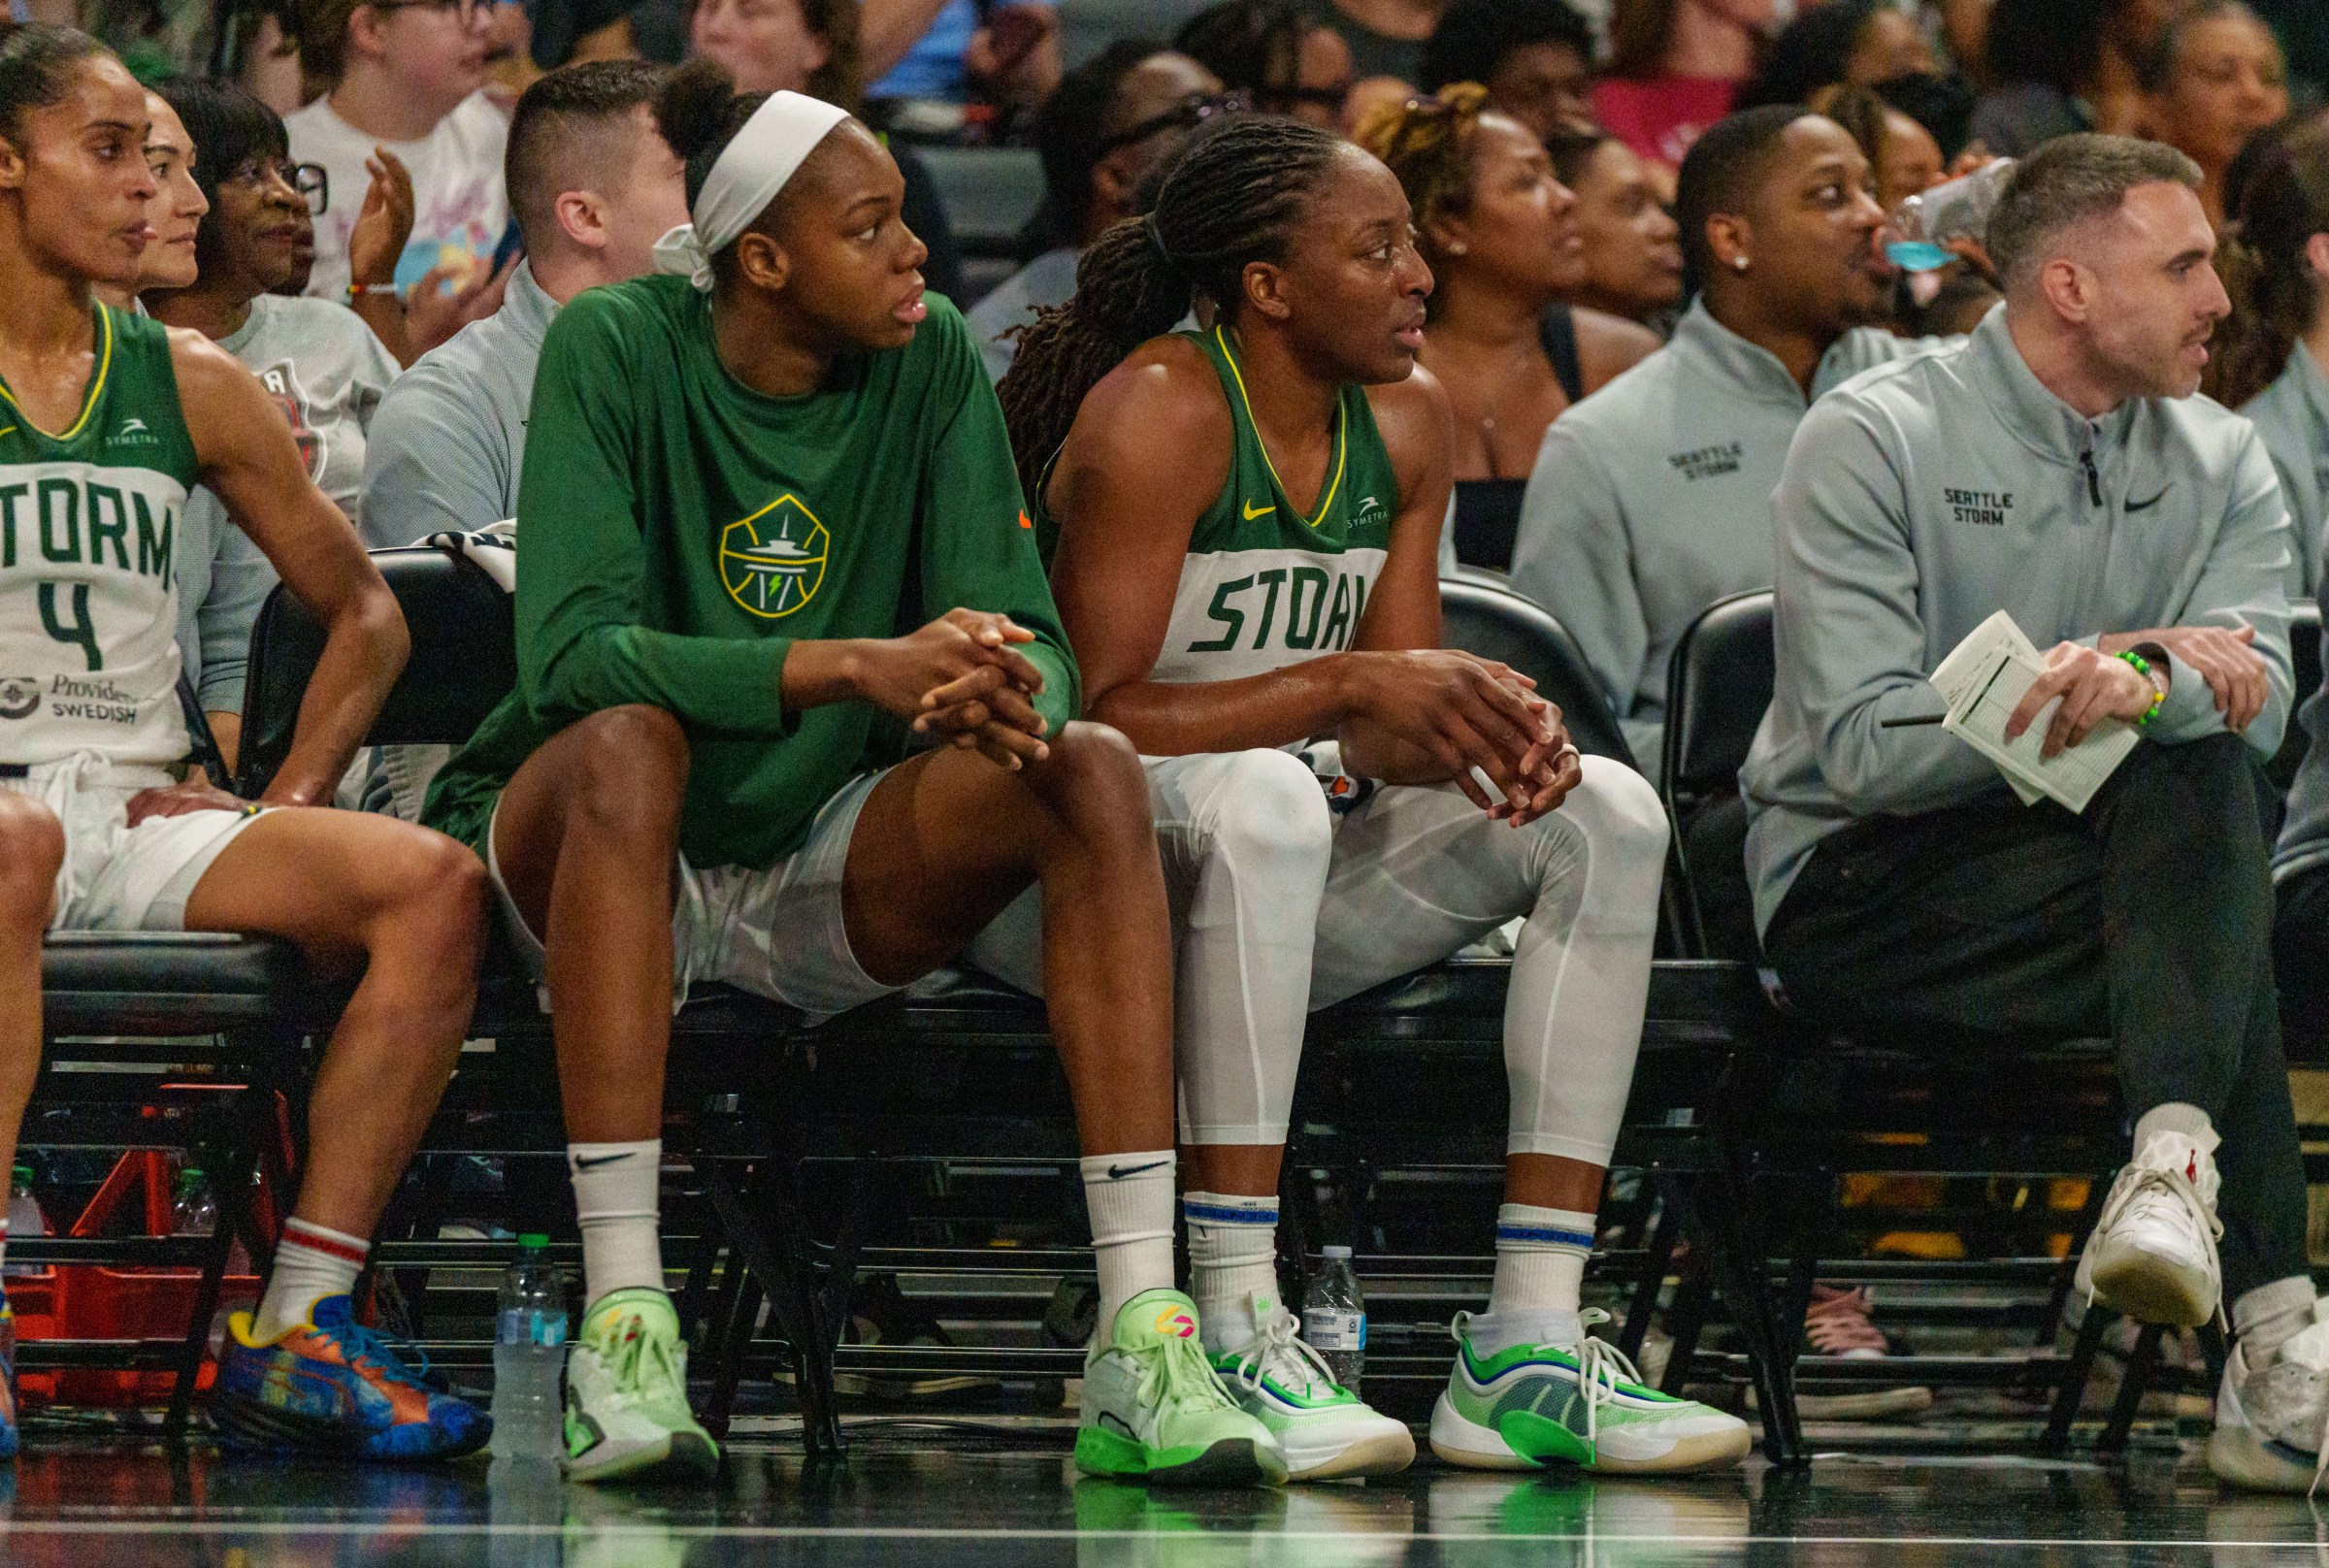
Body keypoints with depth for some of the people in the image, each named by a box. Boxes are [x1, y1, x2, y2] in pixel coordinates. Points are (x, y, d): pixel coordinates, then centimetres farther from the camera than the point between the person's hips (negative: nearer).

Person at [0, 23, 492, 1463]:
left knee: (433, 883, -19)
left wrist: (286, 810, 8)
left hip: (146, 814, 5)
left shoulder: (187, 385, 15)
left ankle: (295, 1335, -22)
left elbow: (364, 613, 23)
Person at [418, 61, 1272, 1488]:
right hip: (581, 843, -4)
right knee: (627, 743, -37)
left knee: (1093, 771, -22)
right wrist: (858, 667, -34)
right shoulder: (616, 350, -11)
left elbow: (1030, 638, -5)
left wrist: (1012, 701, -31)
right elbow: (573, 651, -23)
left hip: (824, 871, 4)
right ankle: (621, 1321, -39)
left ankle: (1144, 1341, -32)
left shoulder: (930, 363, 0)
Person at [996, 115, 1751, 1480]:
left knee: (1610, 815, -6)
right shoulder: (1160, 414, -18)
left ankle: (1531, 1346, -16)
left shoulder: (1405, 419, 5)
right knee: (1263, 799, -39)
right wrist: (1344, 687, -28)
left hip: (1267, 887, 8)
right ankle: (1236, 1335, -39)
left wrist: (1488, 727, -18)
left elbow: (1392, 730, 6)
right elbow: (1089, 715, -23)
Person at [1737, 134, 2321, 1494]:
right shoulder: (1873, 441, -6)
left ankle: (2177, 1164, -52)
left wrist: (2139, 685, -33)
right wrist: (2144, 669, -22)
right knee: (2220, 928, -31)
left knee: (2201, 785, -32)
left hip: (2119, 867, 4)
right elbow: (1863, 745, -17)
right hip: (1865, 888, -4)